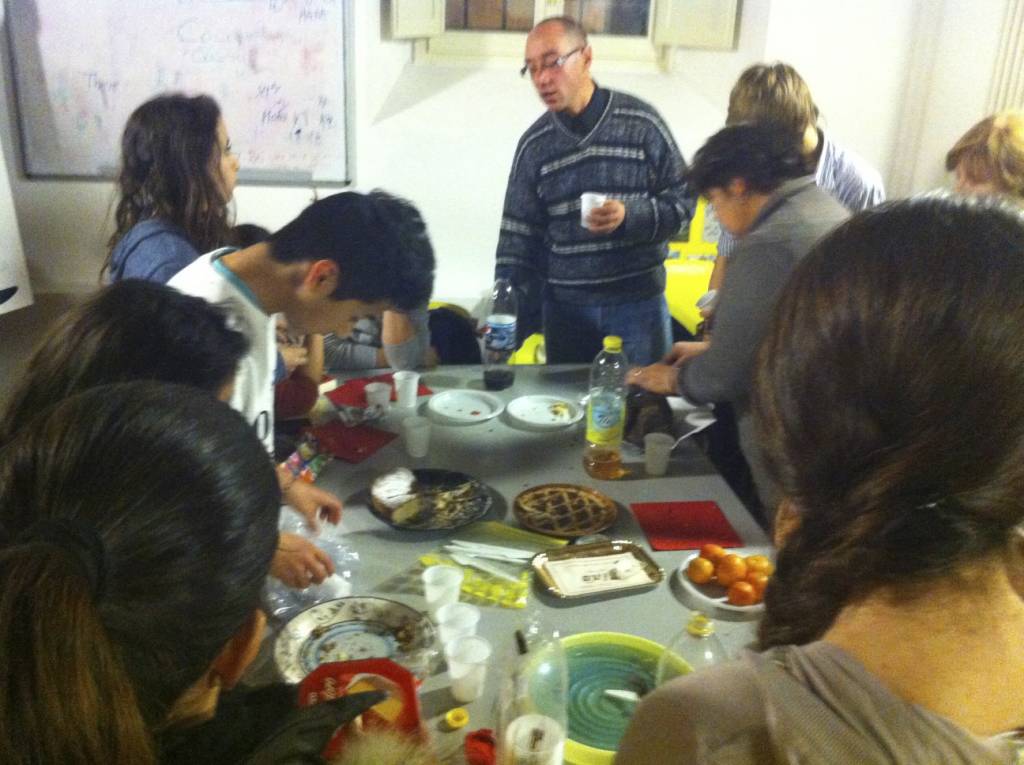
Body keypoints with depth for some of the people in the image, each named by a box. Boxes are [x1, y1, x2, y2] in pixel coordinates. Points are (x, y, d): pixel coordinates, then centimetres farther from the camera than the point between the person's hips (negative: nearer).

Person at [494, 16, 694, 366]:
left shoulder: (642, 123, -5)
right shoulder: (534, 144, 1)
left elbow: (683, 199, 0)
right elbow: (518, 240, 2)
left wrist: (630, 216, -20)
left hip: (639, 301, -1)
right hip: (564, 306, 2)